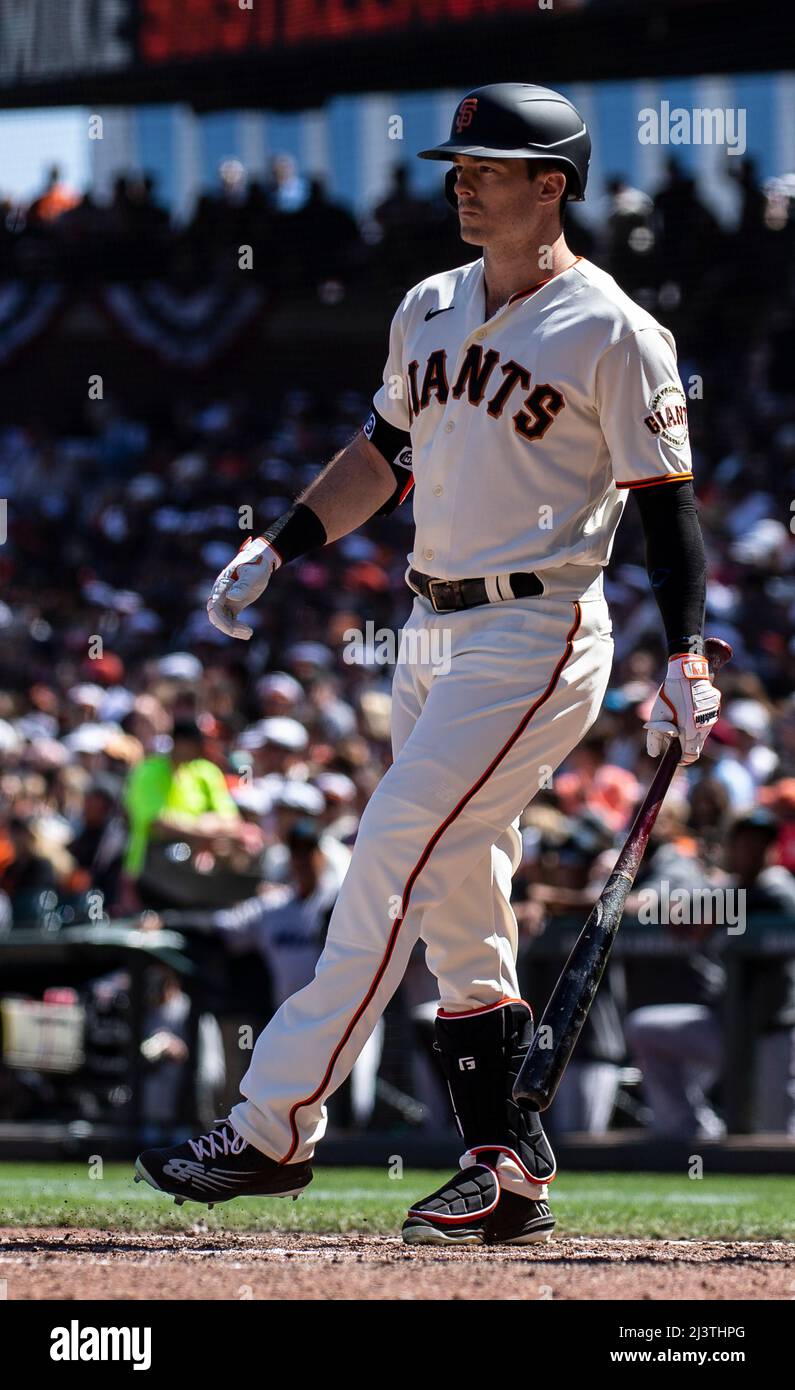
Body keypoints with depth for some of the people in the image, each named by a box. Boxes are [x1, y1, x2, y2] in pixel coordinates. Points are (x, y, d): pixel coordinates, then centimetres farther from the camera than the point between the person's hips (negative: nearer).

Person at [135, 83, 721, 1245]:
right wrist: (274, 551, 17)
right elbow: (385, 452, 24)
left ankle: (274, 1127, -14)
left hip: (534, 636, -8)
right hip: (434, 629, 8)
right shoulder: (431, 311, 13)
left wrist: (687, 659, -16)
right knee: (457, 906, 8)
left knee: (391, 872, -14)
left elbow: (665, 498, -10)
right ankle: (508, 1173, 12)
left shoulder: (611, 334, -9)